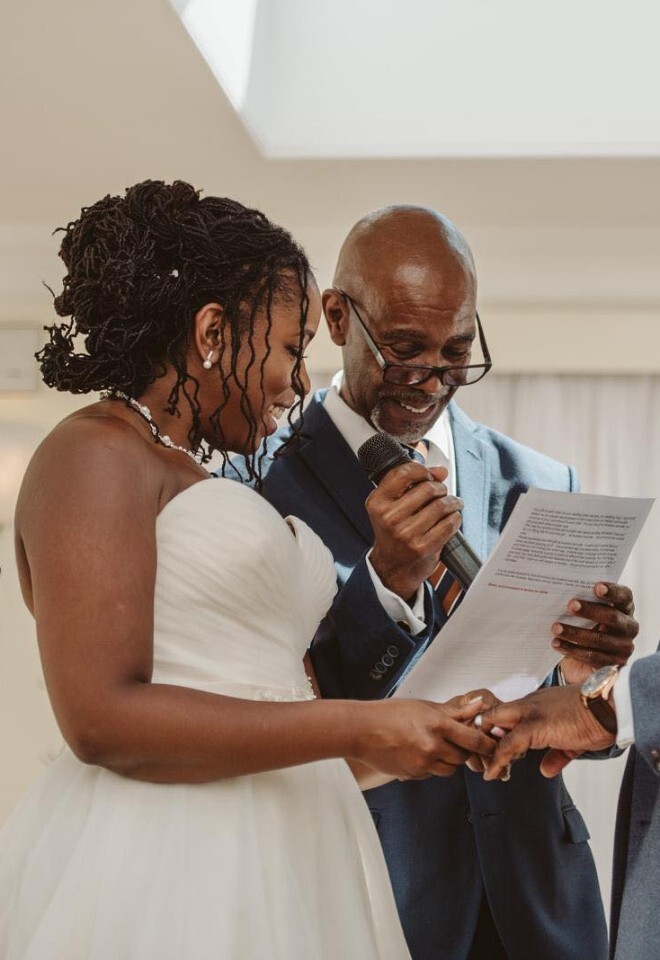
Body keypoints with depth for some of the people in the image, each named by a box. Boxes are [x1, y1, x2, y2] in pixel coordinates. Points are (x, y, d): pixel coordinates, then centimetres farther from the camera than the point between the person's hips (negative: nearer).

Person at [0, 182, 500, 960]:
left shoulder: (209, 492, 20)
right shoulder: (94, 453, -5)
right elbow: (101, 719, -16)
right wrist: (359, 729, -15)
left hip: (282, 864, 8)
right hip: (161, 866, -8)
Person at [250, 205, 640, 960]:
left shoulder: (540, 485, 3)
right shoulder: (263, 480, -9)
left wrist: (581, 676, -17)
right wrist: (388, 578, -28)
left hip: (537, 892, 4)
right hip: (368, 891, -4)